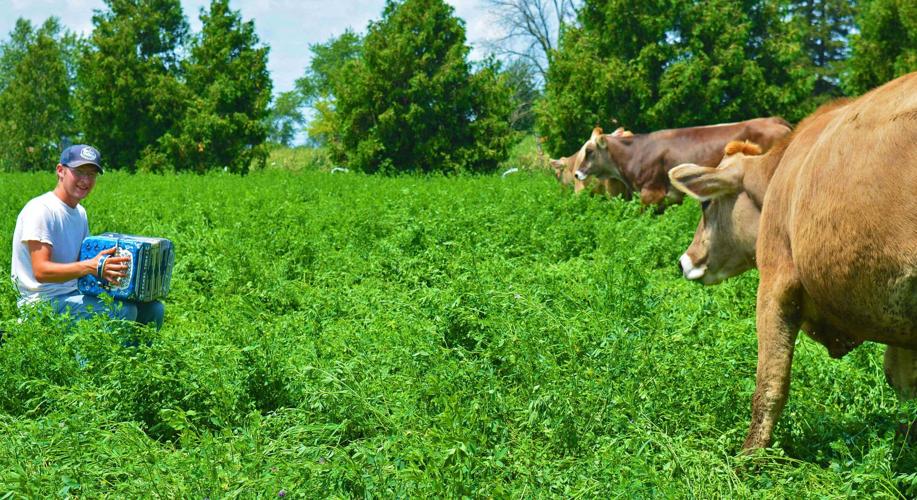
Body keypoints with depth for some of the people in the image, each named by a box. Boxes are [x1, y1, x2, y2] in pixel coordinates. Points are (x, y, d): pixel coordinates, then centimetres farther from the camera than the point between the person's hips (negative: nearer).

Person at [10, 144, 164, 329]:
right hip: (45, 302, -9)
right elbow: (41, 271, -23)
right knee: (123, 311, -28)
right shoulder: (40, 210, -14)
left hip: (74, 293, 9)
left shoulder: (80, 212, 15)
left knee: (153, 308, -1)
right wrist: (90, 267, -36)